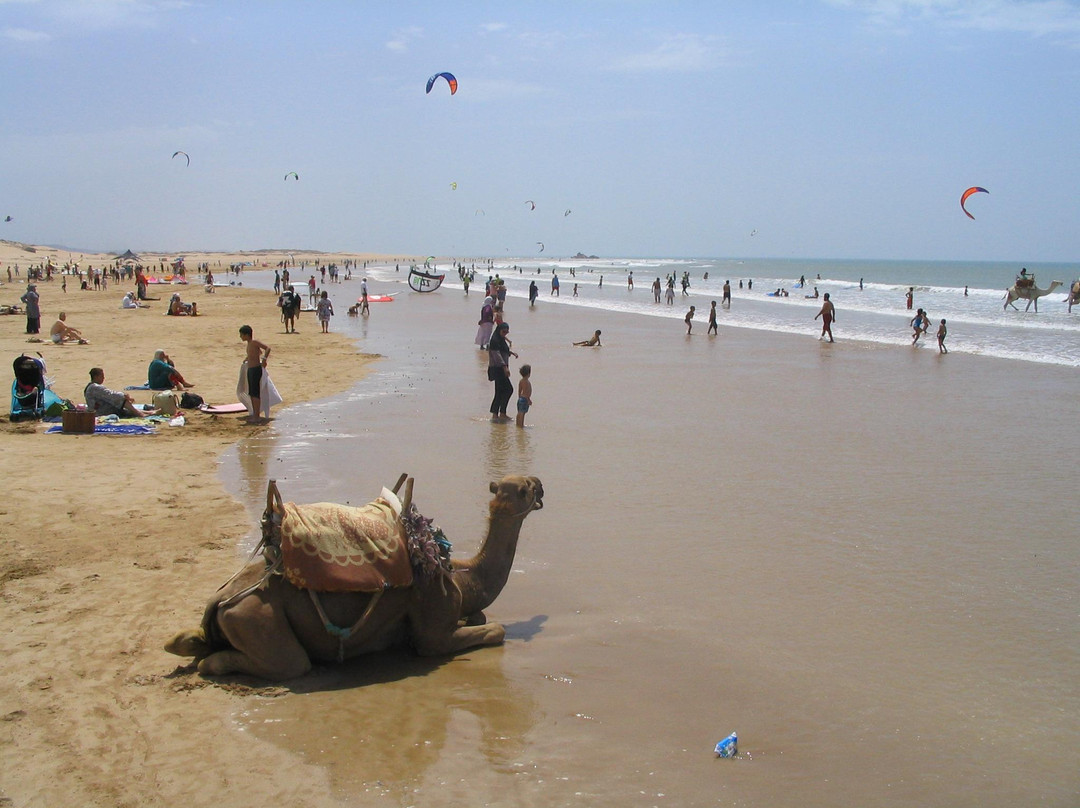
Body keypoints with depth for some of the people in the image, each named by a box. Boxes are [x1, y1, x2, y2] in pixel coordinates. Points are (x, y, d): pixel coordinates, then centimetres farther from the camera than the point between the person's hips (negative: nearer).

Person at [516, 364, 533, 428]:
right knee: (522, 413, -6)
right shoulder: (527, 382, -18)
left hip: (520, 398, 9)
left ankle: (518, 424, 20)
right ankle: (520, 425, -4)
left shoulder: (521, 381, 9)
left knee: (519, 413, 14)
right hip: (525, 399, -9)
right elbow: (526, 392, -21)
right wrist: (529, 400, -17)